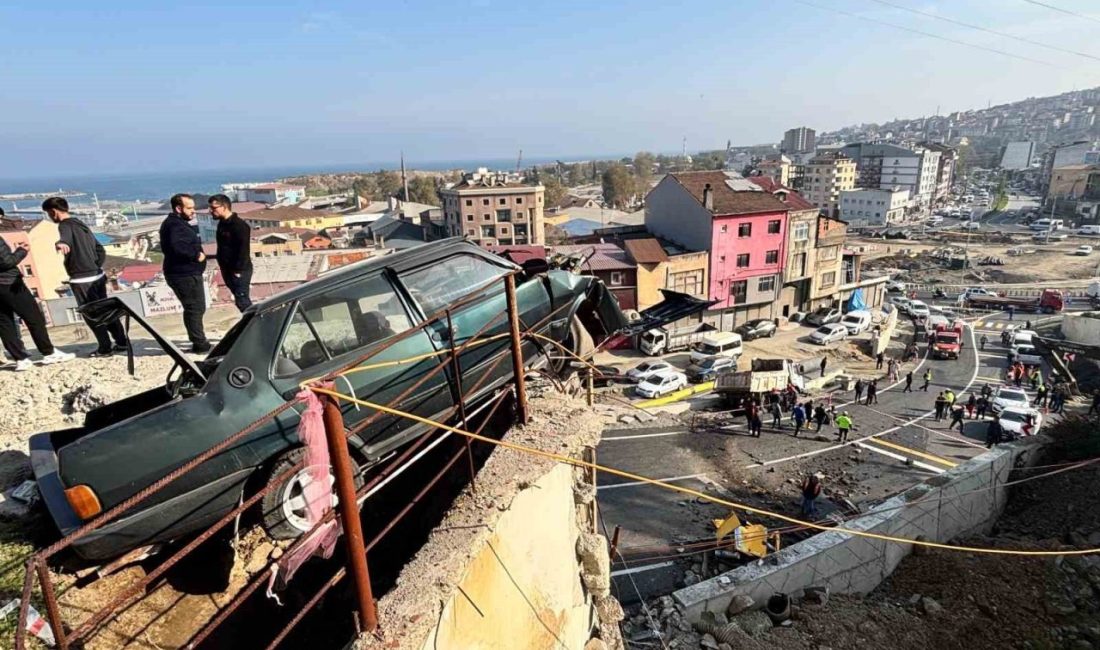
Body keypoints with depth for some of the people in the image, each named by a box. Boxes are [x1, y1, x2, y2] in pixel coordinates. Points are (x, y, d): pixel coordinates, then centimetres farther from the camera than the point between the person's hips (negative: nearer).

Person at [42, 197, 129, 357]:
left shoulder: (65, 226, -9)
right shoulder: (80, 224, 18)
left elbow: (65, 238, -36)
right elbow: (100, 250, 20)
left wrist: (60, 243, -57)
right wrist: (95, 267, 14)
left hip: (81, 280, -8)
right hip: (97, 276, 8)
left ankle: (105, 348, 4)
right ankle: (122, 342, 16)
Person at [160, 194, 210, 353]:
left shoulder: (179, 223, 17)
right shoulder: (175, 225, -17)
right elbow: (177, 247, -33)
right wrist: (196, 254, -21)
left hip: (187, 273, 11)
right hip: (185, 274, -11)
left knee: (195, 308, 17)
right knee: (195, 308, -6)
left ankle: (199, 342, 27)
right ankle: (199, 344, 0)